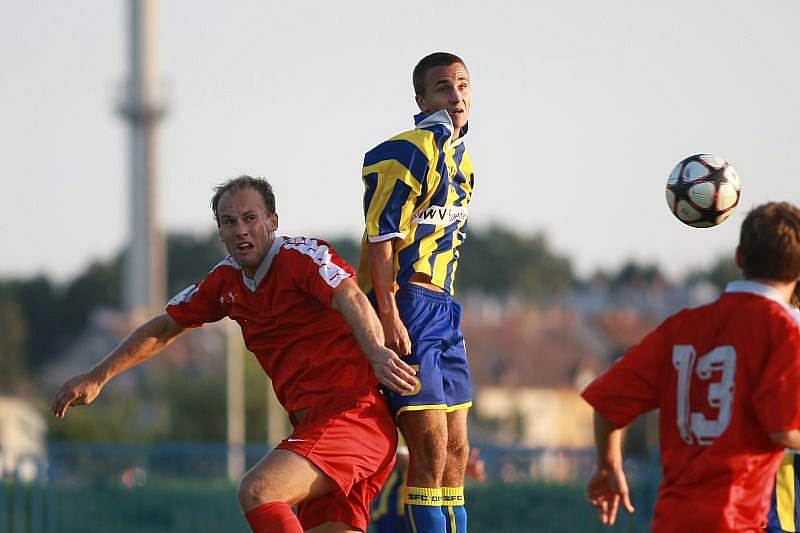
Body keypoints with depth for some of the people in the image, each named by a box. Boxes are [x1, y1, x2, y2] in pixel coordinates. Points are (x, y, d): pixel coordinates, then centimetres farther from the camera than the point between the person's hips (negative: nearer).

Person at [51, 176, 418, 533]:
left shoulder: (301, 255, -8)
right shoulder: (226, 281, 15)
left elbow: (350, 298, -27)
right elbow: (162, 330, 27)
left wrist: (376, 352, -47)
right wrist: (97, 377, 25)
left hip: (351, 412, -8)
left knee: (256, 491, -24)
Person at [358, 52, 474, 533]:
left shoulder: (462, 158, 17)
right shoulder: (409, 152, -12)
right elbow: (379, 237, -17)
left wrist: (442, 308, 20)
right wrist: (388, 317, -22)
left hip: (442, 311, 9)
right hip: (404, 308, -9)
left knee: (455, 451, 8)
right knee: (431, 447, -14)